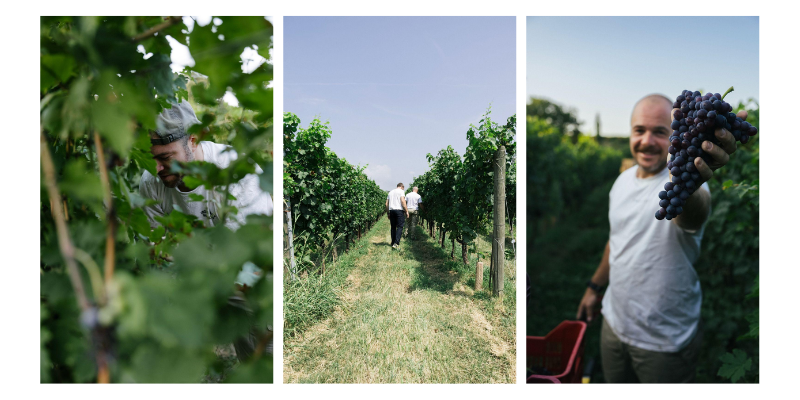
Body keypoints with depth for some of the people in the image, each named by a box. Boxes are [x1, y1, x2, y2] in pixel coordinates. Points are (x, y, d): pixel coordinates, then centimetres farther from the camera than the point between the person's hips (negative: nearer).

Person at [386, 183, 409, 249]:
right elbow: (403, 201, -12)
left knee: (393, 227, 11)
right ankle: (396, 243, -20)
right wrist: (406, 211, -10)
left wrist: (388, 213, 21)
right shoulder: (401, 191, 1)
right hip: (399, 210, -6)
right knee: (400, 227, -7)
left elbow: (386, 204, 16)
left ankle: (393, 243, 15)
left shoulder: (390, 192, 20)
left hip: (391, 210, 6)